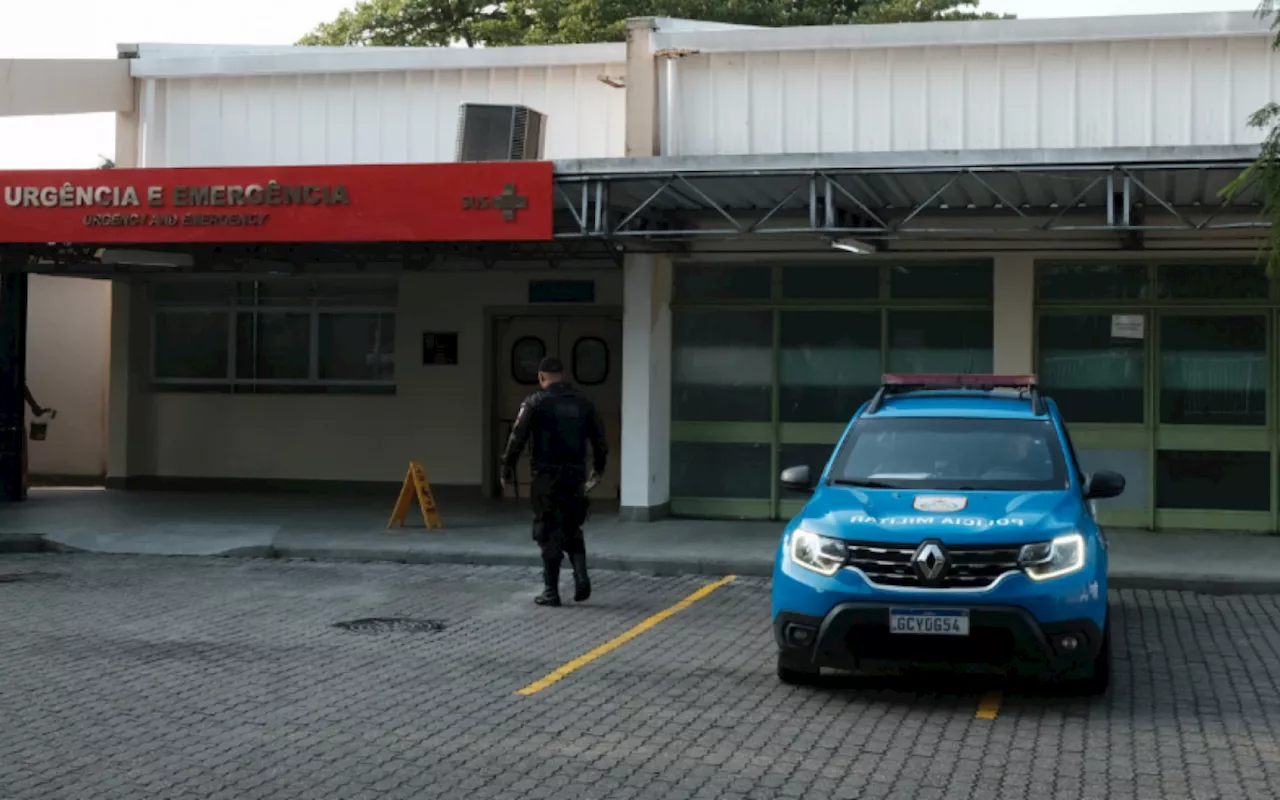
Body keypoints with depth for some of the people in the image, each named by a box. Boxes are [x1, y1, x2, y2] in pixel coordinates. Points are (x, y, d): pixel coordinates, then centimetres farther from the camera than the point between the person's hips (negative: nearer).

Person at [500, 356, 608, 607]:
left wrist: (507, 471, 1)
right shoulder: (583, 402, 7)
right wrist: (598, 469, 26)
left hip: (546, 476, -4)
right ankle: (581, 578, -1)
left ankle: (551, 591, 3)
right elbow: (599, 440, 12)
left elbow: (517, 439, -9)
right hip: (575, 476, 4)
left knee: (549, 533, 3)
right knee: (572, 530, 18)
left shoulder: (535, 402, -5)